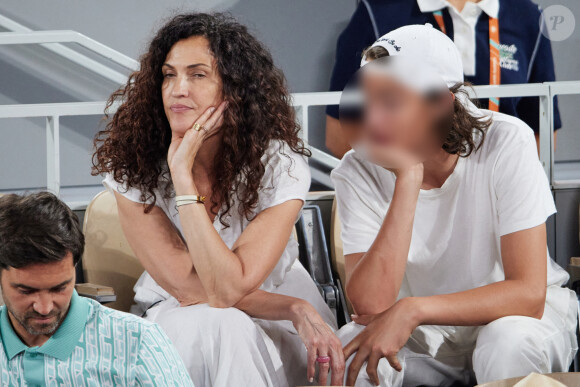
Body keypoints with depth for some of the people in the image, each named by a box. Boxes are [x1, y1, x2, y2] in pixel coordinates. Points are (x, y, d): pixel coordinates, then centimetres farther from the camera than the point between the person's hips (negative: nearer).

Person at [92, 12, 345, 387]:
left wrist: (183, 173, -28)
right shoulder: (133, 165, -12)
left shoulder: (280, 164, -17)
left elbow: (227, 289, -26)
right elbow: (188, 289, -15)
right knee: (216, 325, -34)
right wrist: (297, 309, -20)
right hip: (178, 320, 0)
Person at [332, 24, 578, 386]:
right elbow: (370, 306, -29)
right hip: (423, 331, 2)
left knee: (508, 342, -36)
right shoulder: (358, 173, -15)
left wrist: (412, 309, -34)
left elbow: (528, 294, -25)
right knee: (353, 352, -29)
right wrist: (407, 180, -33)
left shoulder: (507, 143, -22)